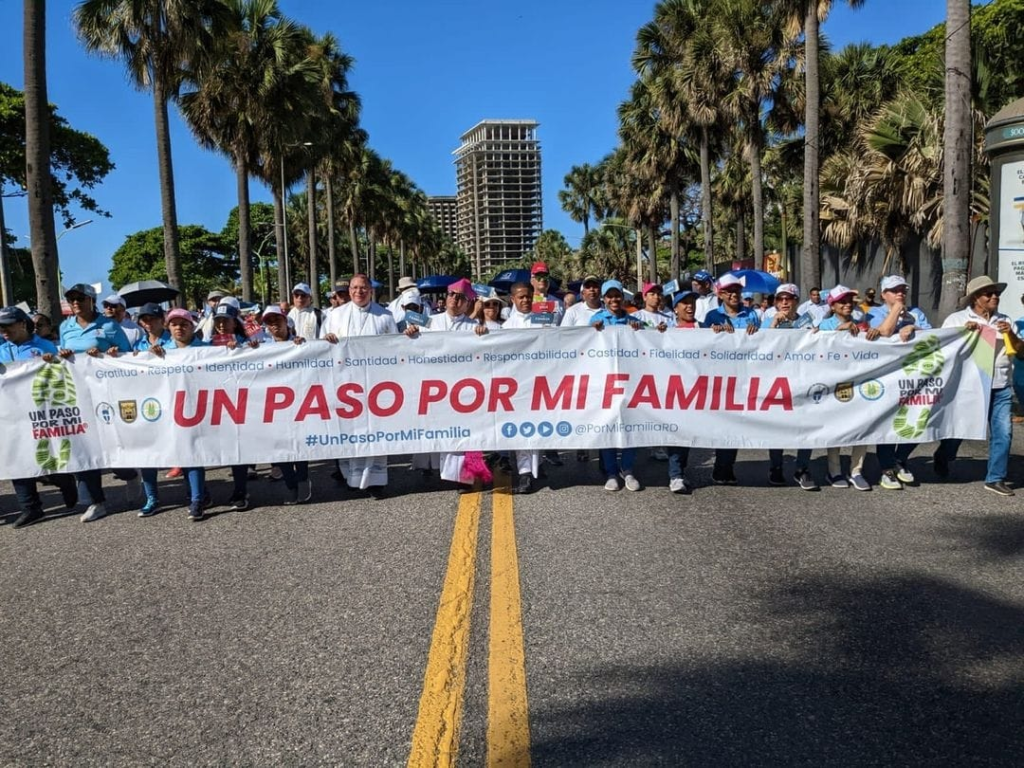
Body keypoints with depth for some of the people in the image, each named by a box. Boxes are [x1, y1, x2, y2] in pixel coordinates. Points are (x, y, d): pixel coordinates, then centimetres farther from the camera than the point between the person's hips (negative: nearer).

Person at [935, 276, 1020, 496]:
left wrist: (1011, 334, -6)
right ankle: (942, 459, 36)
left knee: (1003, 433, -2)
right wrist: (963, 331, -17)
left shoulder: (1004, 321, 14)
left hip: (1000, 388, 4)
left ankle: (995, 478, 9)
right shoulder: (956, 319, 2)